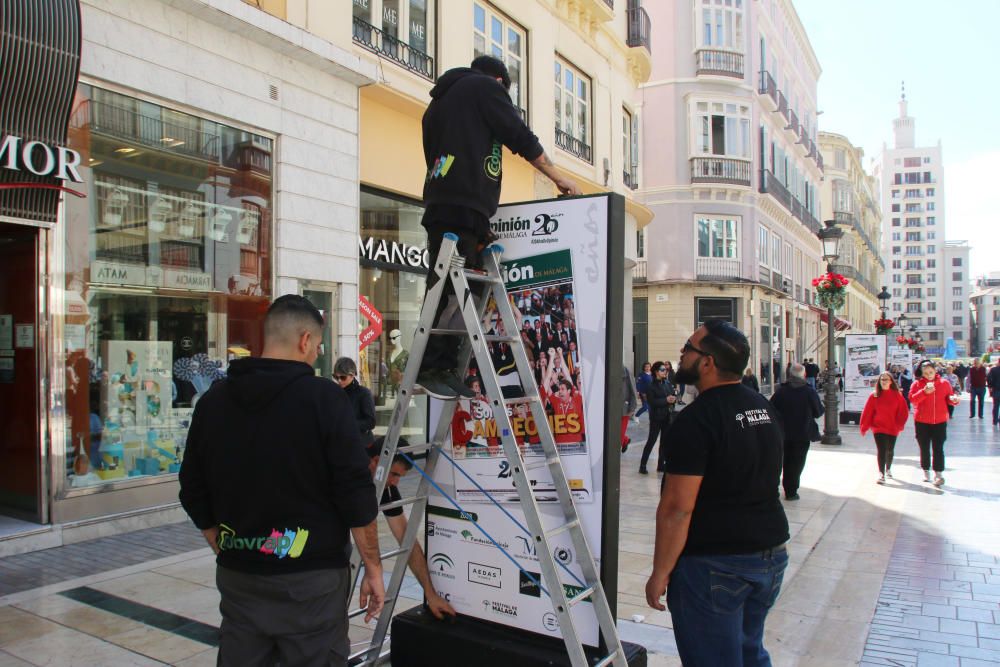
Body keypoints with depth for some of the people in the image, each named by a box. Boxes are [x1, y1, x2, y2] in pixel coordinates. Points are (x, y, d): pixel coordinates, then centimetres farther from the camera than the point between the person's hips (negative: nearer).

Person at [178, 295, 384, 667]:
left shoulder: (213, 400, 2)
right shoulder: (324, 397, -13)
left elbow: (194, 494, 9)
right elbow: (356, 495, -14)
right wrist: (373, 568, -4)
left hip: (237, 577, 5)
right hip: (310, 578, -5)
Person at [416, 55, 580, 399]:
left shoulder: (438, 101, 33)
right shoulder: (486, 86, 9)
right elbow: (521, 137, 2)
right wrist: (558, 177, 14)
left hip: (439, 202, 8)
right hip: (464, 204, -8)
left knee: (447, 288, 2)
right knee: (450, 287, -13)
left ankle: (445, 368, -3)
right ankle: (431, 367, -16)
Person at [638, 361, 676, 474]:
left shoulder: (668, 383, 8)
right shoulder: (651, 386, -10)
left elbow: (673, 395, 12)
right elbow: (652, 401, -18)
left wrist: (673, 399, -11)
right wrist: (666, 400, -21)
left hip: (667, 416, 6)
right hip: (656, 417, -6)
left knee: (665, 441, 11)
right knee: (651, 441, -4)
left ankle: (660, 465, 22)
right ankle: (642, 466, 2)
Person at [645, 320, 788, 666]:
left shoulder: (696, 420, -20)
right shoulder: (765, 408, 7)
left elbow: (677, 508, -22)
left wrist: (660, 573, -13)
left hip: (713, 563, -8)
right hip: (771, 556, 8)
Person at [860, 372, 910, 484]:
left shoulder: (897, 395, -2)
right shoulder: (874, 396, -3)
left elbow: (903, 412, -2)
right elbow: (867, 412, -3)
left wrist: (900, 425, -11)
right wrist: (864, 427, -4)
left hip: (892, 428, 2)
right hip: (878, 427, -2)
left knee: (890, 450, 17)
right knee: (881, 450, -11)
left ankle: (888, 469, 41)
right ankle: (881, 474, -11)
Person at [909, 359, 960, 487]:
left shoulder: (944, 383, 3)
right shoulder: (917, 384, -1)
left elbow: (948, 398, 10)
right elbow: (912, 399, -12)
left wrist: (953, 399, -13)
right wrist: (924, 392, -25)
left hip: (940, 421, 0)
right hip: (922, 421, 0)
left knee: (938, 448, -5)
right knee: (924, 448, 9)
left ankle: (938, 475, -6)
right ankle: (926, 472, 23)